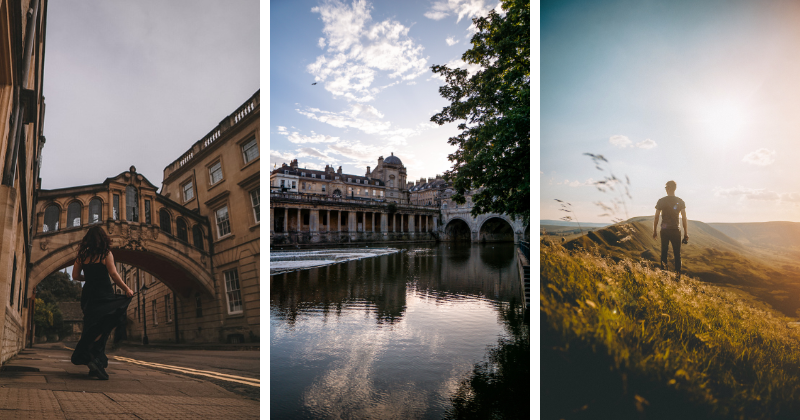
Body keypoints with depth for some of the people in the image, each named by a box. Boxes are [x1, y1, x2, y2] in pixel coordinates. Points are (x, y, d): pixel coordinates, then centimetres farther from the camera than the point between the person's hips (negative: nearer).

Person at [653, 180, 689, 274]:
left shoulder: (661, 201, -3)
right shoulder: (680, 202, -1)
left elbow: (656, 218, -1)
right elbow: (684, 219, -2)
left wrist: (655, 231, 8)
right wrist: (686, 234, 3)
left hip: (664, 231, 0)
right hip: (675, 230, 0)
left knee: (664, 252, 10)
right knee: (677, 254, 7)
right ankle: (677, 274, 6)